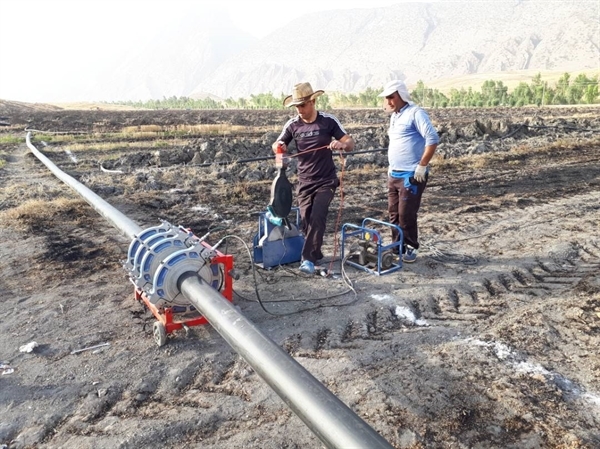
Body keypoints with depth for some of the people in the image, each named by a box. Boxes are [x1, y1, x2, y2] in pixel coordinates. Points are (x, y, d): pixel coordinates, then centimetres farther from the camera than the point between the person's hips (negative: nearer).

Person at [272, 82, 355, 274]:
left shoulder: (328, 120, -7)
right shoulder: (292, 124, 0)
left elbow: (350, 143, -7)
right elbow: (278, 145, 10)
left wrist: (342, 144, -31)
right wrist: (278, 146, -15)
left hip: (326, 181, -3)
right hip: (304, 182, 3)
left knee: (317, 217, -18)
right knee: (306, 221, 4)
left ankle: (308, 258, -14)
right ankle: (316, 254, 23)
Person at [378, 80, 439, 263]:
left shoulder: (415, 113, -12)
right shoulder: (394, 116, 15)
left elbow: (433, 139, -19)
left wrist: (422, 166, -20)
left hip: (411, 175, -9)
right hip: (394, 174, 9)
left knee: (406, 215, -4)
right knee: (394, 213, 12)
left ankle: (411, 248, 13)